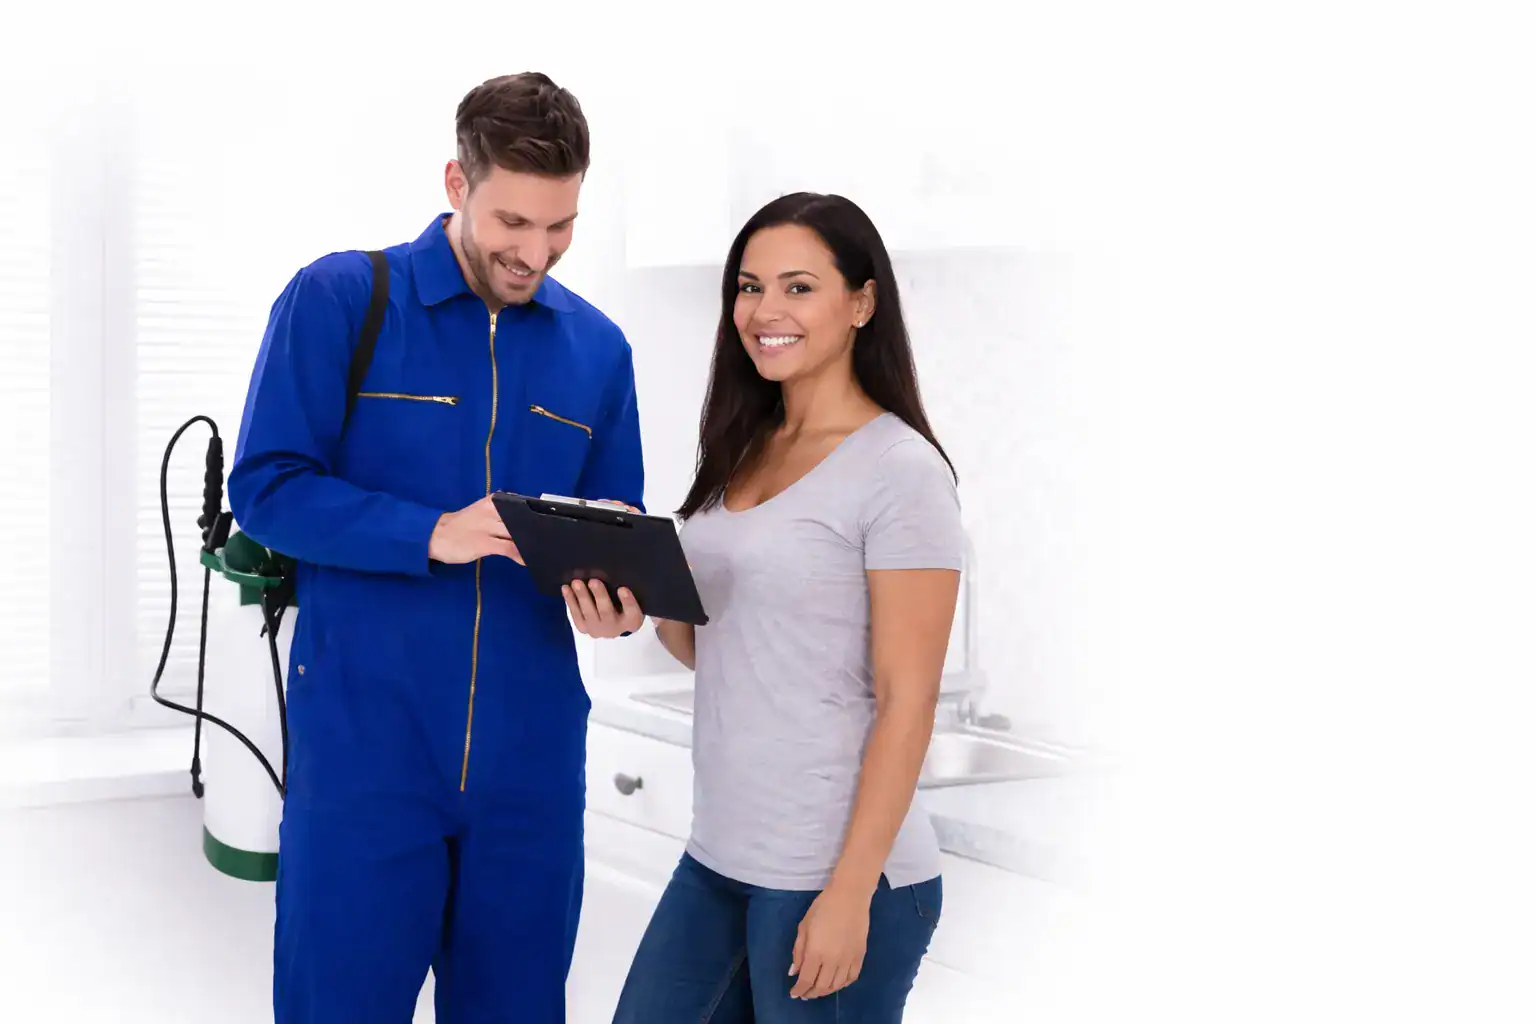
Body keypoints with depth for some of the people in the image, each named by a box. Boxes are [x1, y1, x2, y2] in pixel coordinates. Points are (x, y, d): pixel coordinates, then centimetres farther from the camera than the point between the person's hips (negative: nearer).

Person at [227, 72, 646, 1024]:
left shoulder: (598, 348, 10)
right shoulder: (338, 300, -3)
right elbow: (266, 487, -8)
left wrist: (617, 596, -9)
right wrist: (433, 535, -20)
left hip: (531, 754, 4)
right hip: (365, 741, -3)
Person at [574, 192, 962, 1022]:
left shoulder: (900, 471, -11)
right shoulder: (741, 454, 10)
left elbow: (906, 703, -14)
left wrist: (851, 892, -17)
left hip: (834, 876, -7)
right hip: (717, 860, 7)